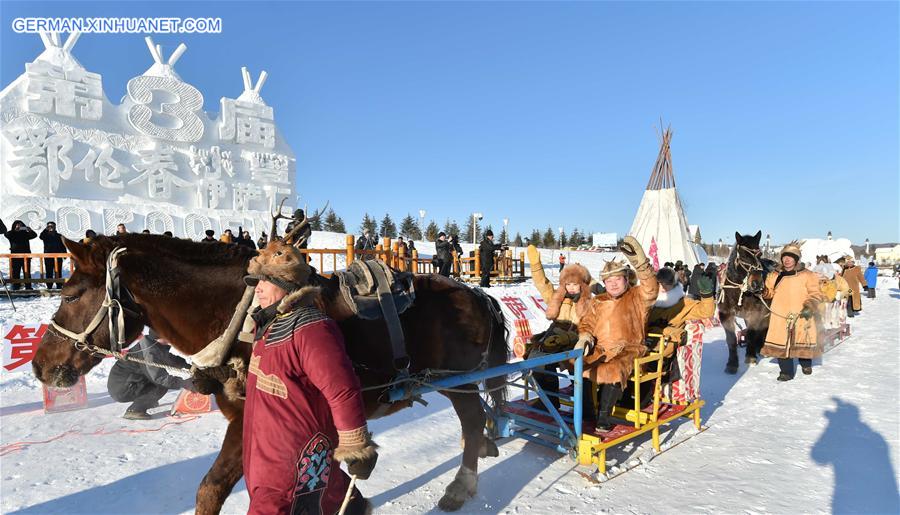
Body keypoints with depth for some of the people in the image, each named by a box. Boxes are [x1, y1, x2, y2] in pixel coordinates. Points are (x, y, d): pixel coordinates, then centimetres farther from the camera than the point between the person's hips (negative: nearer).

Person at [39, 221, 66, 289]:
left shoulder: (59, 236, 13)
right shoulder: (45, 235, 8)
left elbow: (63, 246, 12)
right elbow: (41, 237, -16)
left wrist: (65, 253, 2)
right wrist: (46, 230, -21)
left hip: (58, 256, 1)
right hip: (48, 256, -1)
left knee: (58, 272, 2)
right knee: (49, 272, 0)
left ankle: (59, 286, 5)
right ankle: (49, 286, 3)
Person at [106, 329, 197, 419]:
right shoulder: (149, 350, -26)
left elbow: (171, 359, 14)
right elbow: (160, 377, -28)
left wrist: (188, 365, 4)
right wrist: (184, 383, -27)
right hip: (120, 388, -9)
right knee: (162, 386, -14)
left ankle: (148, 402, 24)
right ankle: (133, 411, -10)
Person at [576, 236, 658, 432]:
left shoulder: (636, 297, 7)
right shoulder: (598, 302, 20)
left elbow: (650, 288, -14)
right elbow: (587, 323, 24)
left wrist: (638, 260, -28)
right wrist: (584, 338, 0)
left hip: (627, 350, -4)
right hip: (600, 349, 5)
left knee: (612, 370, -35)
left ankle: (604, 416, -22)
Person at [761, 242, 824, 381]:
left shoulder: (806, 275, 0)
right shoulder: (775, 276, 7)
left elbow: (816, 293, -2)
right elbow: (769, 291, 17)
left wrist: (810, 306, -17)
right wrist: (762, 291, -5)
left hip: (801, 316, -2)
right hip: (780, 316, 2)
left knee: (803, 342, 12)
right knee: (781, 343, 0)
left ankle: (806, 364, 41)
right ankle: (786, 371, 12)